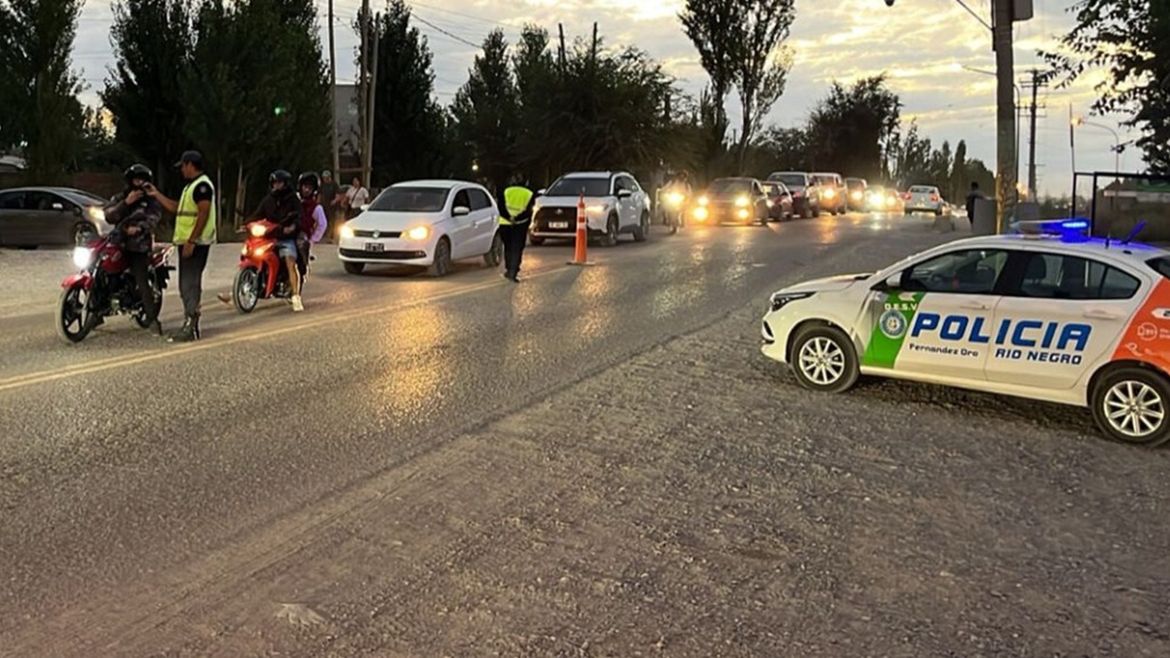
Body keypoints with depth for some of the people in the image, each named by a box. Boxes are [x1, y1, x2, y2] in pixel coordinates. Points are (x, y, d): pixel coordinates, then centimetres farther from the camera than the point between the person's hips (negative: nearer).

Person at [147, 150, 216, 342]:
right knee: (186, 285, 12)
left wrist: (191, 241, -24)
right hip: (186, 242, 11)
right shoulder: (191, 186, 21)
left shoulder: (202, 185, -12)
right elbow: (176, 208, 27)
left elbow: (203, 214, -21)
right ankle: (190, 325, 18)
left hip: (195, 243, -10)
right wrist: (156, 194, 26)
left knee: (190, 284, -11)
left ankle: (191, 328, -11)